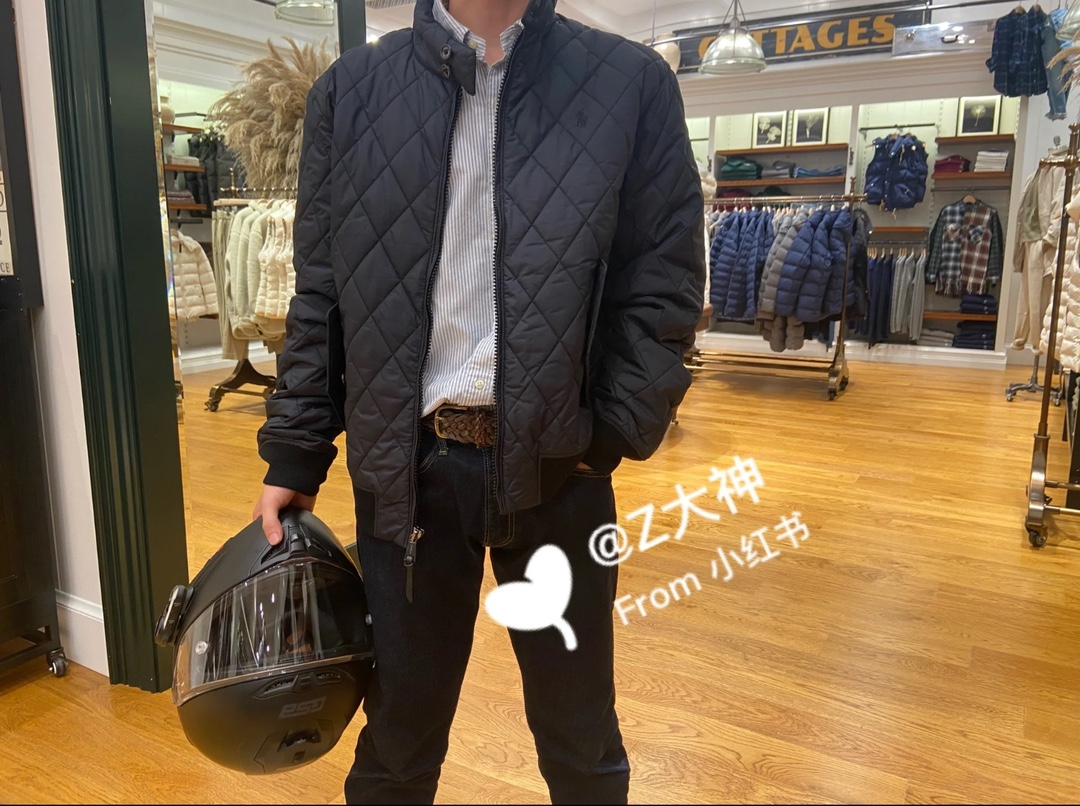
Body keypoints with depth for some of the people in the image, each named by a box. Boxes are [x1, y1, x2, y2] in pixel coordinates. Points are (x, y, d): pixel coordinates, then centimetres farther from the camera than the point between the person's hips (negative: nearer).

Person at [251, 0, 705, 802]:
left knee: (580, 739, 18)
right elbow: (321, 296, 6)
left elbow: (664, 291, -1)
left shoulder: (633, 82, 2)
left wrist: (608, 437, -9)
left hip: (557, 463, 0)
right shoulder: (353, 89, 6)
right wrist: (294, 457, 4)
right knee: (398, 737, 17)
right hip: (404, 464, 1)